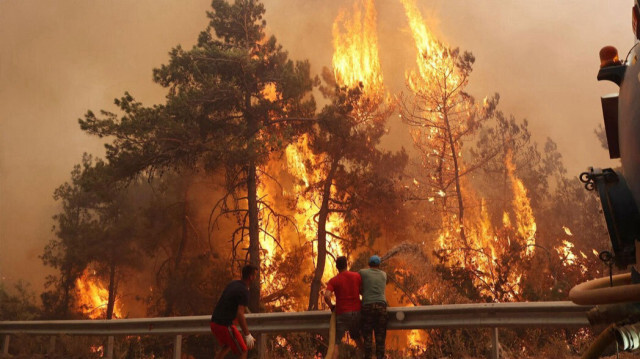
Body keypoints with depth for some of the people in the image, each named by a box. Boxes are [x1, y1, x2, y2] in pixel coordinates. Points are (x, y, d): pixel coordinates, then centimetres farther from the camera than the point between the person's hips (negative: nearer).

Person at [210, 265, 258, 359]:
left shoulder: (232, 284, 10)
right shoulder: (244, 291, -16)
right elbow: (240, 314, -25)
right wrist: (247, 335, -21)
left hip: (214, 322, 9)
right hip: (225, 325, -9)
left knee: (227, 346, 30)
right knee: (243, 351, 3)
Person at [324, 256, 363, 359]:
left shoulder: (333, 280, -6)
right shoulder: (357, 276, 2)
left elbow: (326, 296, -19)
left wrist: (331, 306, -2)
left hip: (342, 313, -3)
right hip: (357, 312, 3)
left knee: (335, 342, 1)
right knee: (356, 336, 27)